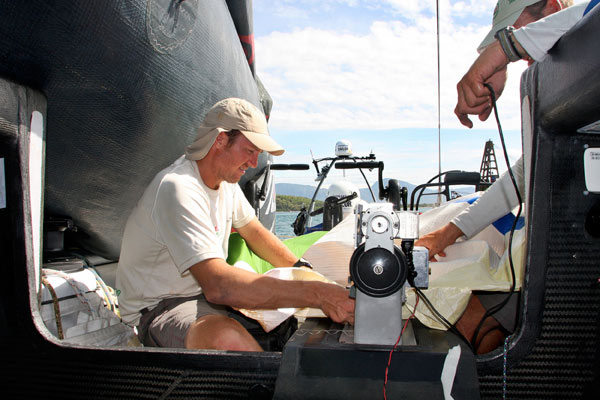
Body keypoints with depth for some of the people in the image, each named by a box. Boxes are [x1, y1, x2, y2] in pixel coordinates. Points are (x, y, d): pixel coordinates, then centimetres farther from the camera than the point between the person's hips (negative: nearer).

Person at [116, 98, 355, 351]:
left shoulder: (225, 178, 3)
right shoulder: (178, 190, -28)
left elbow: (255, 232, 13)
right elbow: (217, 285, -39)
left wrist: (303, 269, -1)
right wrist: (316, 295, -41)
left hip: (210, 290, 9)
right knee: (230, 340, -39)